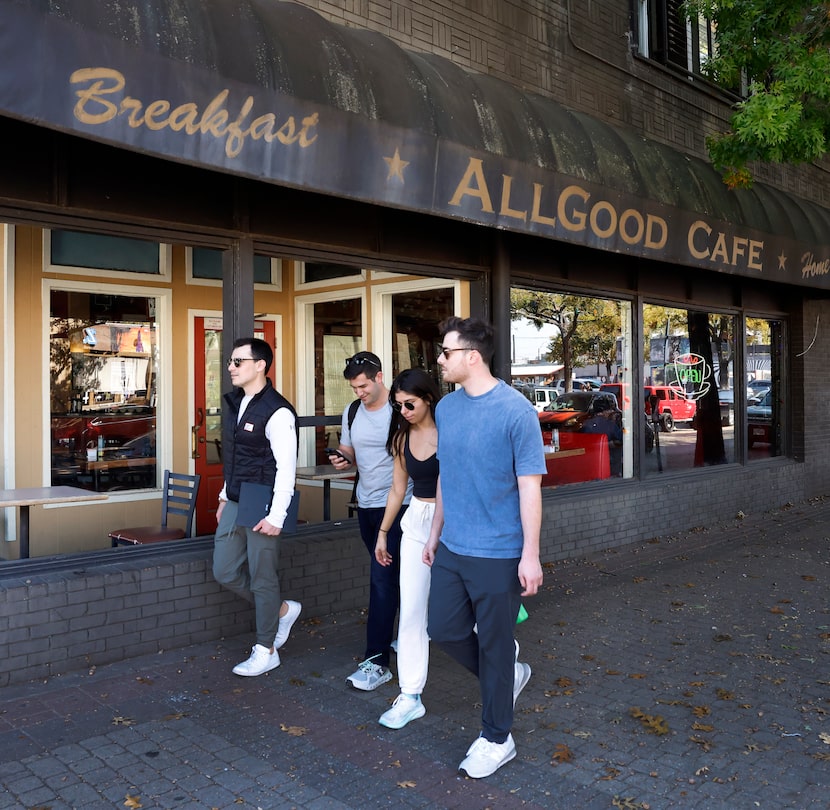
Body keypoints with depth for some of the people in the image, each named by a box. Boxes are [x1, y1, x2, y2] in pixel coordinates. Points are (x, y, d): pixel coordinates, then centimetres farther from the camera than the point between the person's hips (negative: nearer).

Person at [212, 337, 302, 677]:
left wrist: (275, 517, -20)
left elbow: (286, 468, -18)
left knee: (262, 579, 2)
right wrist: (225, 497, 19)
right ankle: (282, 610, 30)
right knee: (225, 572, 10)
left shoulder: (277, 412, -16)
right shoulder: (236, 403, 11)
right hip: (235, 504, 9)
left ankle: (265, 651, 19)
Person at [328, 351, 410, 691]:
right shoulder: (352, 413, 7)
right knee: (391, 575, 18)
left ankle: (377, 662, -4)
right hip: (366, 504, 7)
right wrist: (343, 460, -4)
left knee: (382, 578, -9)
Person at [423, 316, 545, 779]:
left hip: (497, 554, -6)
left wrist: (531, 555, -16)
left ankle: (496, 740, 27)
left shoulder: (515, 410, -16)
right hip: (452, 549, 7)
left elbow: (530, 486, -14)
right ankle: (508, 672, 39)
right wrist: (436, 532, 17)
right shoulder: (446, 408, 4)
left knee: (495, 646, 7)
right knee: (444, 630, 13)